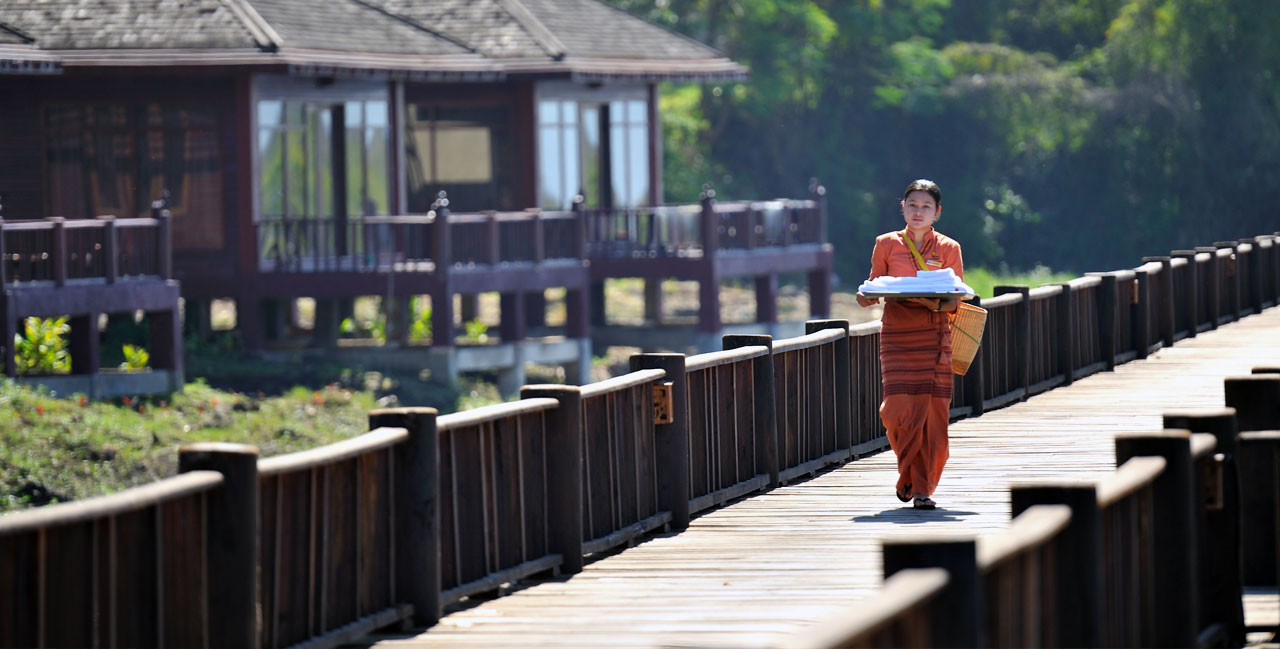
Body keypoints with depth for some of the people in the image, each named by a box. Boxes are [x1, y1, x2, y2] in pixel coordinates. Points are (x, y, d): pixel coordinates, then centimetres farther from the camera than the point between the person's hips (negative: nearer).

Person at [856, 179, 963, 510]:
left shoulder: (948, 249, 6)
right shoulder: (886, 244, 8)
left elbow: (956, 302, 5)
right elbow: (874, 289, 12)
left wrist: (936, 304, -17)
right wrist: (866, 297, -12)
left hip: (934, 337, 0)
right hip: (896, 335, 0)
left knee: (933, 413, -6)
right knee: (899, 409, -12)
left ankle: (922, 488, 4)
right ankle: (909, 475, 15)